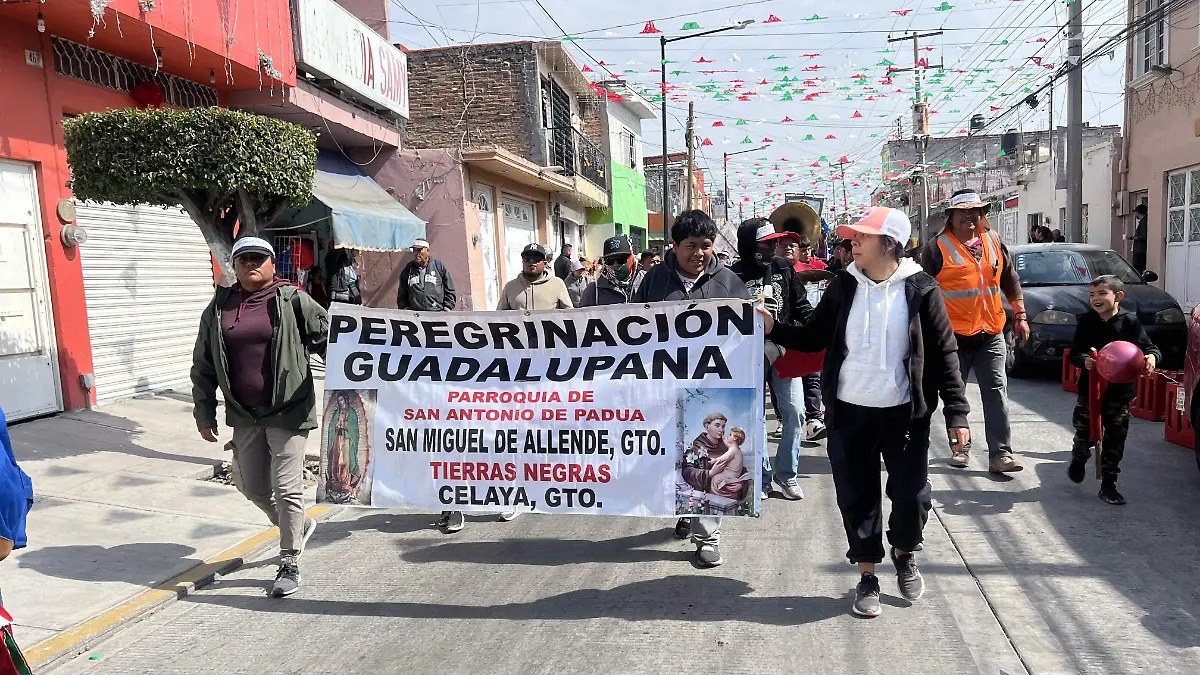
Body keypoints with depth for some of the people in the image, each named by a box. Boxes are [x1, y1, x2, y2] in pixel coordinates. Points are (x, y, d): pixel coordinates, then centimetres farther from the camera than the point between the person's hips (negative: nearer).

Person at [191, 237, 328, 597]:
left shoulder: (292, 300, -5)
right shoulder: (219, 307, 7)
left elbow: (329, 339, -4)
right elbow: (203, 366, 11)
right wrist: (205, 413, 9)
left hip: (288, 411, -5)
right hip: (243, 415, 6)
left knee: (286, 488, -3)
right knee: (252, 486, 15)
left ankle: (289, 564, 11)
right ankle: (298, 526, 41)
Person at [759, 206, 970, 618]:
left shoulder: (920, 289, -4)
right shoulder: (843, 287, 3)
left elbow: (944, 353, -3)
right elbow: (813, 339, 7)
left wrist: (956, 413, -6)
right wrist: (772, 327, -8)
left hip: (904, 413, -2)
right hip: (849, 412, 2)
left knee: (911, 496, 3)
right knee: (857, 497, 8)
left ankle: (904, 554, 35)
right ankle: (867, 576, 27)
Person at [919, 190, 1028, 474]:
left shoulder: (994, 242, 9)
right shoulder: (937, 248, -6)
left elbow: (1010, 281, 18)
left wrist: (1020, 316, 15)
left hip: (991, 333, 3)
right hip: (953, 335, -3)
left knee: (996, 392, 0)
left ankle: (1000, 454, 3)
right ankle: (959, 448, 23)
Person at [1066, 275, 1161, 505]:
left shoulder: (1130, 321, -7)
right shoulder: (1086, 321, -4)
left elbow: (1148, 347, -6)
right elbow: (1074, 353, -4)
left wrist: (1152, 357, -29)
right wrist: (1084, 360, -26)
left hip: (1120, 392, 0)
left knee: (1115, 441, 7)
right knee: (1084, 433, 14)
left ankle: (1108, 485, 18)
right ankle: (1078, 460, 45)